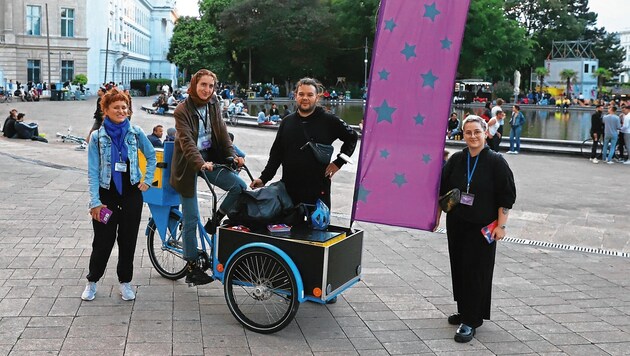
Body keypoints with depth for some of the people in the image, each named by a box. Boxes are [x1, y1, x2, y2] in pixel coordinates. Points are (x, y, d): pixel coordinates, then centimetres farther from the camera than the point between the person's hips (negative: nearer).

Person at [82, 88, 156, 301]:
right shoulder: (97, 137, -6)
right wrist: (95, 201, -11)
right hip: (106, 195, -1)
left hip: (132, 194, 2)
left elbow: (151, 157, 13)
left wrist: (147, 180, 5)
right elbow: (93, 172, -6)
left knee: (128, 240, 9)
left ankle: (125, 282, 24)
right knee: (103, 242, 5)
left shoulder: (136, 133, -2)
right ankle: (92, 281, 25)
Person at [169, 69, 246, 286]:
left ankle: (215, 222, 7)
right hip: (189, 163, -5)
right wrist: (200, 163, -38)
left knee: (240, 186, -16)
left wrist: (232, 155, -11)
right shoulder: (182, 110, -13)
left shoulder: (214, 105, 4)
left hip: (210, 159, 5)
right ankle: (192, 268, 11)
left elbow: (222, 132, 3)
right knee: (191, 218, 0)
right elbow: (187, 141, -24)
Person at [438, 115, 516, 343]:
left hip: (482, 228, -5)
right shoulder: (456, 159, 3)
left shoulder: (496, 162, -9)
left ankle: (470, 321, 6)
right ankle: (464, 310, 30)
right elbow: (443, 189, 12)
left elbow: (507, 196, -8)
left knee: (476, 272, -2)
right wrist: (437, 215, 11)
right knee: (459, 268, 13)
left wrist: (501, 225, -11)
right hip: (456, 225, 5)